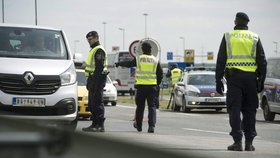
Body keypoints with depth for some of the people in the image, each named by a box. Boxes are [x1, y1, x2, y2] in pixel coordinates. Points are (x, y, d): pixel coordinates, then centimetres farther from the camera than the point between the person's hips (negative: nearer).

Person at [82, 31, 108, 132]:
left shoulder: (99, 50, -12)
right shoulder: (93, 50, 22)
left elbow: (99, 67, -20)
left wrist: (94, 82, -24)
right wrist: (89, 82, 23)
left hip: (97, 79, -11)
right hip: (93, 79, 11)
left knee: (97, 103, -11)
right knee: (92, 104, 13)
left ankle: (100, 126, -11)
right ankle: (95, 124, 17)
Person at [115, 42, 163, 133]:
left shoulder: (138, 59, 1)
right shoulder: (155, 60, 3)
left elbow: (128, 64, 15)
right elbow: (160, 74, 5)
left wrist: (119, 64, 33)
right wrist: (157, 84, 18)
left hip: (140, 86, 0)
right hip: (152, 86, 0)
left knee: (140, 106, 13)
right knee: (152, 106, -2)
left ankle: (138, 125, 24)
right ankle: (151, 126, -16)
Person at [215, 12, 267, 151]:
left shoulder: (228, 37, 5)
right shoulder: (255, 38, 8)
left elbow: (220, 61, 2)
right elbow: (262, 61, 7)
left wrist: (218, 81, 5)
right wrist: (261, 81, 12)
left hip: (234, 77, -1)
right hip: (251, 77, 1)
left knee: (234, 109, -1)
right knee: (249, 110, 8)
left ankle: (237, 142, -8)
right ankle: (249, 142, 7)